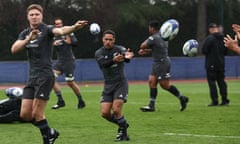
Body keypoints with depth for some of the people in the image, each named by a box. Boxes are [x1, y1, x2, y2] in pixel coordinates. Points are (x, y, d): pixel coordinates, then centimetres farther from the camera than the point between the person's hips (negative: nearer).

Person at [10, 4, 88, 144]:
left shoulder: (47, 29, -7)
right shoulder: (25, 33, 13)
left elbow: (61, 31, -29)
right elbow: (14, 49, -1)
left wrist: (74, 27, -50)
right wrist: (28, 39, -16)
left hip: (45, 76, -7)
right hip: (32, 77, 7)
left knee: (37, 113, -8)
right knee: (25, 114, 4)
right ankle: (50, 132, 23)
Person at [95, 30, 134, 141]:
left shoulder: (119, 49, -6)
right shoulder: (99, 53, -2)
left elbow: (125, 53, -31)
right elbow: (103, 63, -24)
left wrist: (127, 56, -58)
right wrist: (114, 60, -47)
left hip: (120, 84, -3)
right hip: (108, 86, 3)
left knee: (116, 110, -17)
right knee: (105, 113, -5)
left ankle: (123, 132, 5)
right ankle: (122, 124, 22)